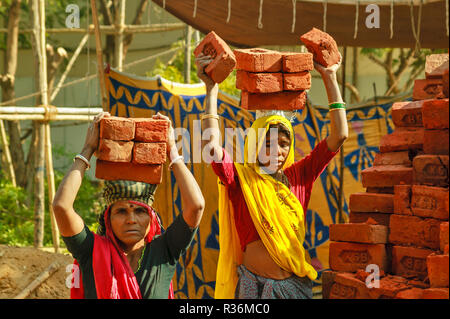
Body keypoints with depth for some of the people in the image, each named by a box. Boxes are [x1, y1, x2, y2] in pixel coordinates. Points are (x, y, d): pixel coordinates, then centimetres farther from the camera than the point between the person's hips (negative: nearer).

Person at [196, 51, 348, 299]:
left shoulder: (298, 176, 6)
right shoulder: (240, 179, -2)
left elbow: (339, 135, 5)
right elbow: (212, 146, -18)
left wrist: (329, 78, 3)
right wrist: (211, 88, -15)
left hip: (296, 285, 3)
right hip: (254, 285, -3)